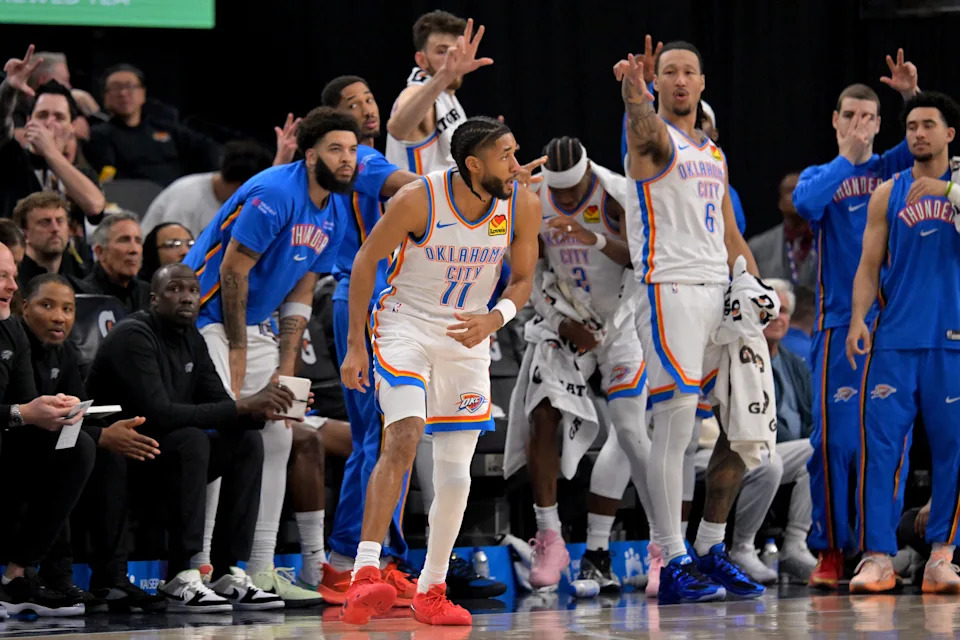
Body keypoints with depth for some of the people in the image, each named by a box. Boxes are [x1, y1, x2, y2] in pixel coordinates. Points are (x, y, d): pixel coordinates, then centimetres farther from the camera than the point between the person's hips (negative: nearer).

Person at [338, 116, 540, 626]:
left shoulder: (522, 205, -11)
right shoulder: (418, 200, -21)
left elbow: (523, 280, 3)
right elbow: (366, 261, -9)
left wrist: (494, 319, -18)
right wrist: (355, 346, -9)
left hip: (468, 338, 4)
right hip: (406, 327, -4)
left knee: (455, 477, 4)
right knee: (403, 439, -25)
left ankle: (431, 592, 18)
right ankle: (365, 575, -30)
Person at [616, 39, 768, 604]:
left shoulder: (713, 153, 20)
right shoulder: (655, 135, -3)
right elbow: (645, 130, -29)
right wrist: (635, 94, -52)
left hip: (719, 295, 8)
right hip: (669, 291, -8)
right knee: (676, 427, -11)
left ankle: (711, 551, 19)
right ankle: (674, 566, -10)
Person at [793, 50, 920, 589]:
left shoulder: (893, 169, 12)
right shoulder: (822, 176, 11)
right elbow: (806, 203, -12)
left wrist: (914, 95, -17)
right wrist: (847, 160, -10)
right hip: (839, 326, -1)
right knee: (835, 439, -7)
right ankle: (830, 551, -2)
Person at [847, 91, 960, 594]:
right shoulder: (888, 195, 10)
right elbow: (869, 267, 7)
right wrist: (858, 318, -6)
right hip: (895, 340, 1)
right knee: (880, 444, -7)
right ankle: (878, 557, -4)